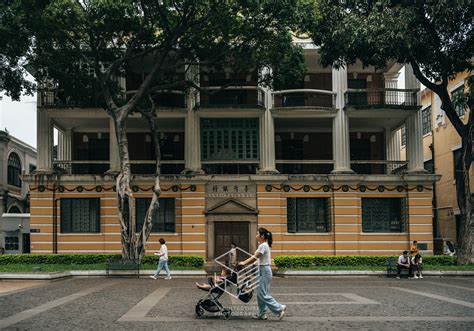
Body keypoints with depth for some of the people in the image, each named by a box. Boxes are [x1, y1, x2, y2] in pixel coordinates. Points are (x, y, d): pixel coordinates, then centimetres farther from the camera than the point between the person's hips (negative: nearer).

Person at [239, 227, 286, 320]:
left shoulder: (263, 246, -17)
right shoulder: (263, 245, 14)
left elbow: (254, 258, -16)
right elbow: (254, 257, 17)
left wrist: (244, 263, -8)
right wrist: (244, 262, 14)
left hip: (264, 271, -10)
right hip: (262, 270, 10)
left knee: (263, 294, -7)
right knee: (260, 293, 13)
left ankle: (279, 308, -4)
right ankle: (261, 314, 18)